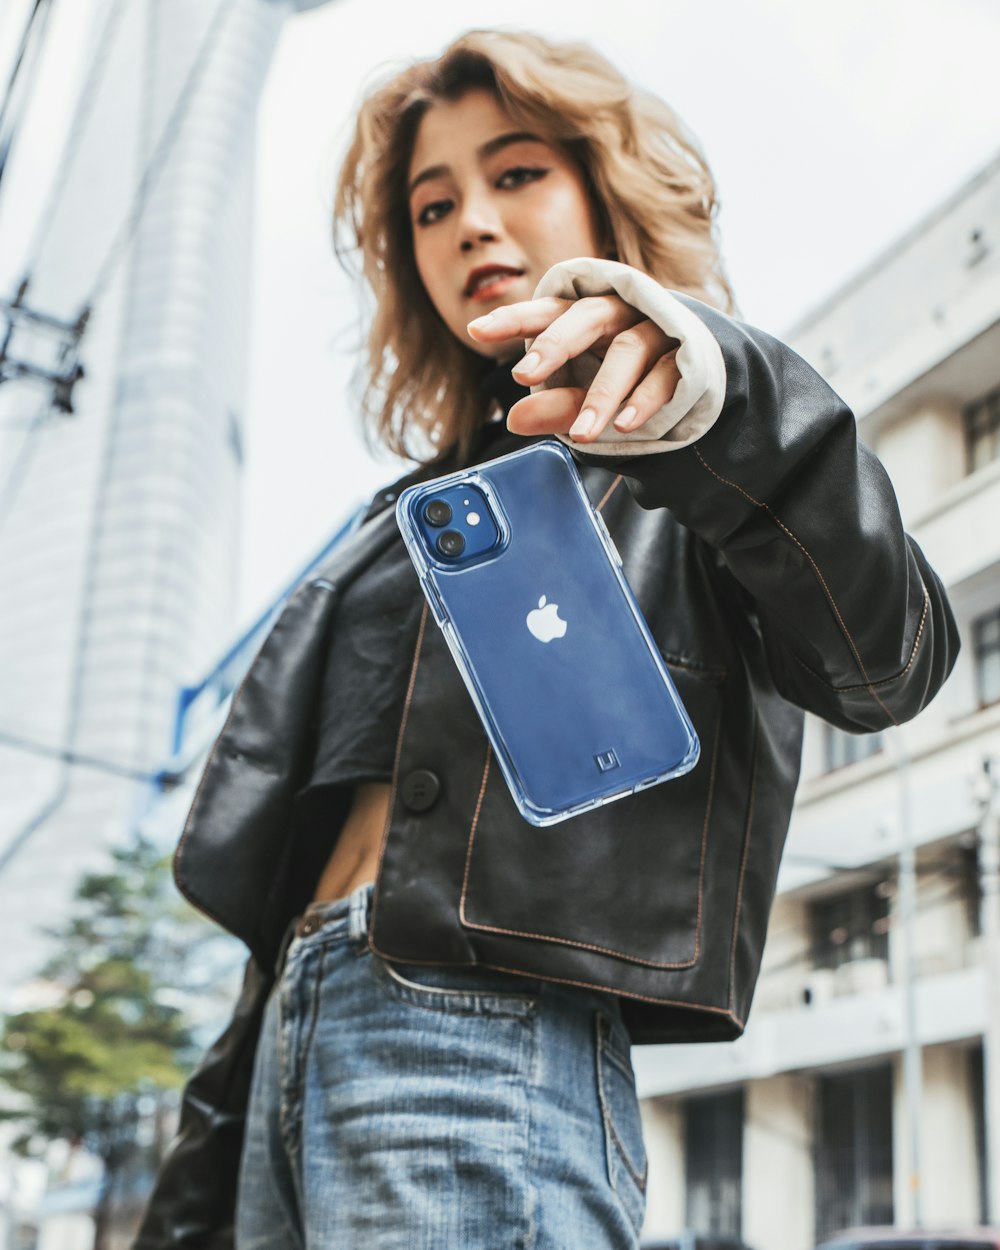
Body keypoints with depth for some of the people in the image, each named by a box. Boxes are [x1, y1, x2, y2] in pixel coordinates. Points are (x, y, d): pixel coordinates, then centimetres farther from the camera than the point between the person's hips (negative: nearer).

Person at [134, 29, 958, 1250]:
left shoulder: (689, 480, 6)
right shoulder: (428, 507, 24)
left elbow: (887, 659, -16)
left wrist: (716, 400, -34)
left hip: (487, 1040, -7)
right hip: (298, 1046, 7)